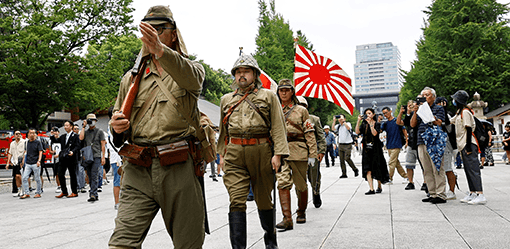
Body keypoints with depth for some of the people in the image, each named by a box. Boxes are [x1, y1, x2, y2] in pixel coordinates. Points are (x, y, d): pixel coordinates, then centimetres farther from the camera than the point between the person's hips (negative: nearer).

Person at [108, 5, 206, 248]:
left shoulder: (191, 69, 9)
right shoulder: (131, 78, 18)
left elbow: (190, 77, -19)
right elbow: (119, 128, 22)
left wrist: (160, 50, -38)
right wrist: (117, 127, -4)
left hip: (179, 169, -2)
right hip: (138, 172, 2)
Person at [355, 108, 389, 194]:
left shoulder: (377, 124, 2)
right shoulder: (364, 124, 10)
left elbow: (375, 133, -16)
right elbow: (357, 132, -6)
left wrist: (370, 123, -16)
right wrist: (358, 121, -11)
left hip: (376, 148, -2)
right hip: (366, 148, 2)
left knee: (377, 168, 4)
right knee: (368, 169, -10)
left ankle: (379, 186, 24)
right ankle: (371, 189, -12)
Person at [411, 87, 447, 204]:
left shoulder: (439, 108, 5)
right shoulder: (420, 109, 20)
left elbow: (438, 123, -10)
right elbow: (413, 124, 11)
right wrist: (415, 112, -3)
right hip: (421, 143, 6)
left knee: (437, 169, -7)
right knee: (427, 171, 7)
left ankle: (440, 195, -4)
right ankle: (432, 194, 13)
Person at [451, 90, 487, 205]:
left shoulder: (465, 112, -12)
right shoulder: (459, 113, 16)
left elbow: (469, 129, -16)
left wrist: (468, 146, -19)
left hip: (468, 144, -10)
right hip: (463, 145, 10)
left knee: (473, 169, -11)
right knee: (468, 170, 10)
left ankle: (480, 195, -12)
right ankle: (472, 194, 14)